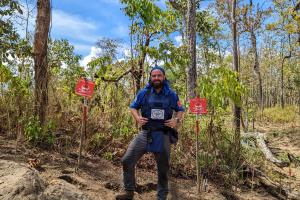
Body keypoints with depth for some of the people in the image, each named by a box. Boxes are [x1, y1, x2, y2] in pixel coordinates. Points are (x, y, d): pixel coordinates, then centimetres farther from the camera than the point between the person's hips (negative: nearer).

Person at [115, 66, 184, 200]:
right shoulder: (143, 93, 1)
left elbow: (180, 110, 12)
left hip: (163, 136, 0)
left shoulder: (171, 94, 1)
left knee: (163, 169, 12)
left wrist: (176, 120, -9)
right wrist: (137, 118, -8)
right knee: (127, 160, -6)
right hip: (145, 133, 1)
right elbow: (133, 107, 12)